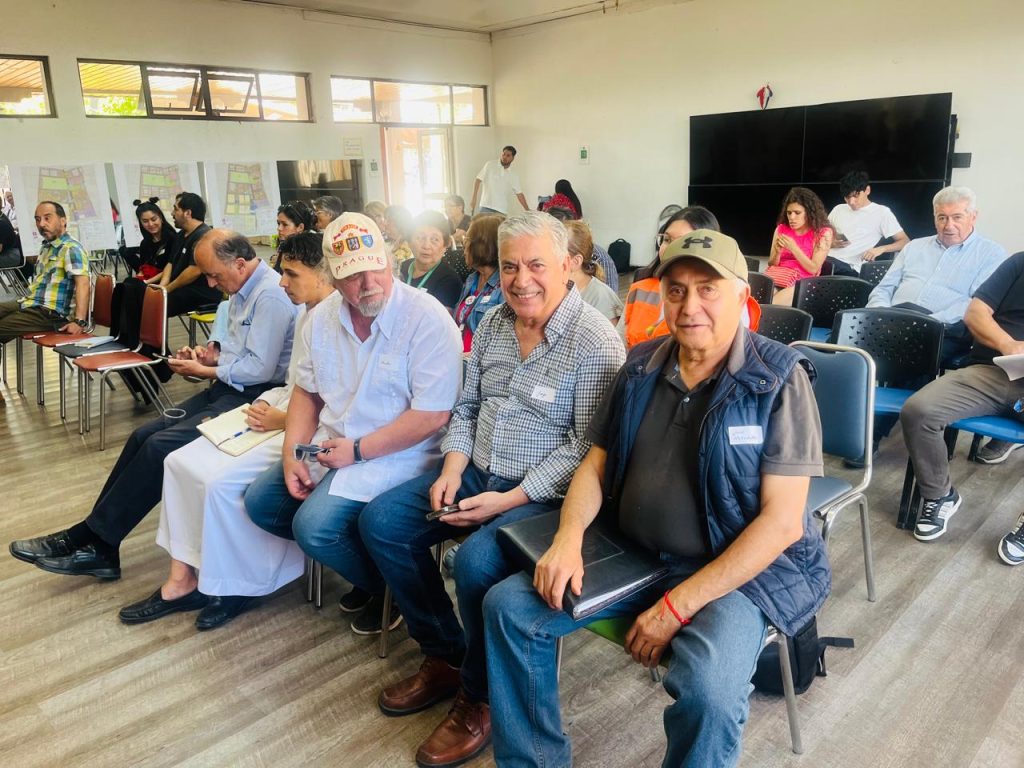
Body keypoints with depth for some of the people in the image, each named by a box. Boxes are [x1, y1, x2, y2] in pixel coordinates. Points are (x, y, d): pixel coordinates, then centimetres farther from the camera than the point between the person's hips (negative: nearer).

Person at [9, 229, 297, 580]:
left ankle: (90, 538, -4)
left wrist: (203, 371, -9)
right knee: (143, 436, 0)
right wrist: (211, 356, 4)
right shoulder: (242, 290, 13)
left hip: (251, 397, -10)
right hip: (227, 389, 10)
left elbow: (259, 368, -22)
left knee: (160, 445, -19)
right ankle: (98, 548, 2)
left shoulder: (270, 295, -18)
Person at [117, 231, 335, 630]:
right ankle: (182, 579, 5)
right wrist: (268, 406, 2)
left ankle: (237, 586, 2)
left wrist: (282, 419, -15)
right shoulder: (306, 313, 14)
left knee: (221, 481, -22)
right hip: (281, 417, 10)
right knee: (182, 461, -1)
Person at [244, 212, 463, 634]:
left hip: (395, 454, -7)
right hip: (331, 445, 8)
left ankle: (387, 587, 8)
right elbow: (307, 390, 12)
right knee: (260, 501, 2)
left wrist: (357, 451, -19)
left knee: (313, 525, -22)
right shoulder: (323, 318, 2)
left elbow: (432, 415, -22)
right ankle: (353, 560, 16)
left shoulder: (428, 319, -20)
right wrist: (292, 452, -4)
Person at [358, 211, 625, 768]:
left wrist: (510, 500, -22)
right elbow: (467, 407, 13)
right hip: (477, 473, 8)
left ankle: (480, 697, 0)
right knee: (380, 521, -1)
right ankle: (445, 655, 13)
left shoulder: (596, 343, -16)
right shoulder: (492, 323, 7)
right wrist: (453, 469, -3)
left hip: (544, 493, -7)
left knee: (475, 563, -30)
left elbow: (584, 447, -19)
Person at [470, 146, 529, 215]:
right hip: (486, 207, -2)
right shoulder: (490, 165, 1)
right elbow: (478, 181, 2)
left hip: (502, 210, 2)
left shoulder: (514, 175, 8)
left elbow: (519, 193, 10)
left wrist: (528, 210, 5)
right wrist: (474, 199, -8)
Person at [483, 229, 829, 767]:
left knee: (709, 691, -33)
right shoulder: (641, 367, 3)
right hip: (629, 554, 5)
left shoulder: (778, 380, -12)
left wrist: (678, 606, -21)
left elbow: (782, 521, -17)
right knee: (508, 606, -3)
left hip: (740, 569, -5)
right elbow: (595, 465, 9)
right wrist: (568, 537, -12)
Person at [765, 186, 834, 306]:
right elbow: (772, 265, 13)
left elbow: (813, 269, -4)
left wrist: (793, 248, -15)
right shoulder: (781, 229, 13)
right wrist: (777, 252, -8)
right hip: (775, 278, 3)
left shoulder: (823, 233, 3)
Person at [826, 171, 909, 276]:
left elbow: (905, 242, 4)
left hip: (848, 267, -5)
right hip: (826, 259, 5)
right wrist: (831, 243, 1)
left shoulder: (881, 212, 8)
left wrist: (881, 249, -15)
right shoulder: (838, 209, 21)